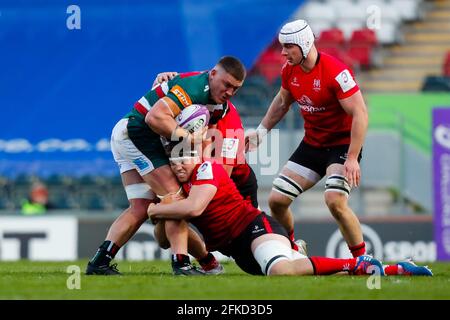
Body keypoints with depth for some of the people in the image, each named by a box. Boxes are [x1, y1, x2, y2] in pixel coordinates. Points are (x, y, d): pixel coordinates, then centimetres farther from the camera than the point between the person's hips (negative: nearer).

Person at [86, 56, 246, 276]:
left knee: (141, 209, 6)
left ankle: (99, 262, 2)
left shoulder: (220, 107, 8)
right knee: (174, 197, -13)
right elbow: (155, 117, -32)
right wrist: (189, 137, -27)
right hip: (137, 132, -10)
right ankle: (181, 263, -17)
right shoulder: (195, 87, -24)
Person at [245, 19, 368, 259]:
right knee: (277, 200, 2)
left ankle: (362, 260, -12)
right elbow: (282, 102, 20)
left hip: (342, 146, -7)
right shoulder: (289, 70, -2)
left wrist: (352, 159, -27)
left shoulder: (335, 72, -24)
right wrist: (261, 130, 16)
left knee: (335, 201, -27)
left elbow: (360, 114, -24)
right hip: (311, 145, 7)